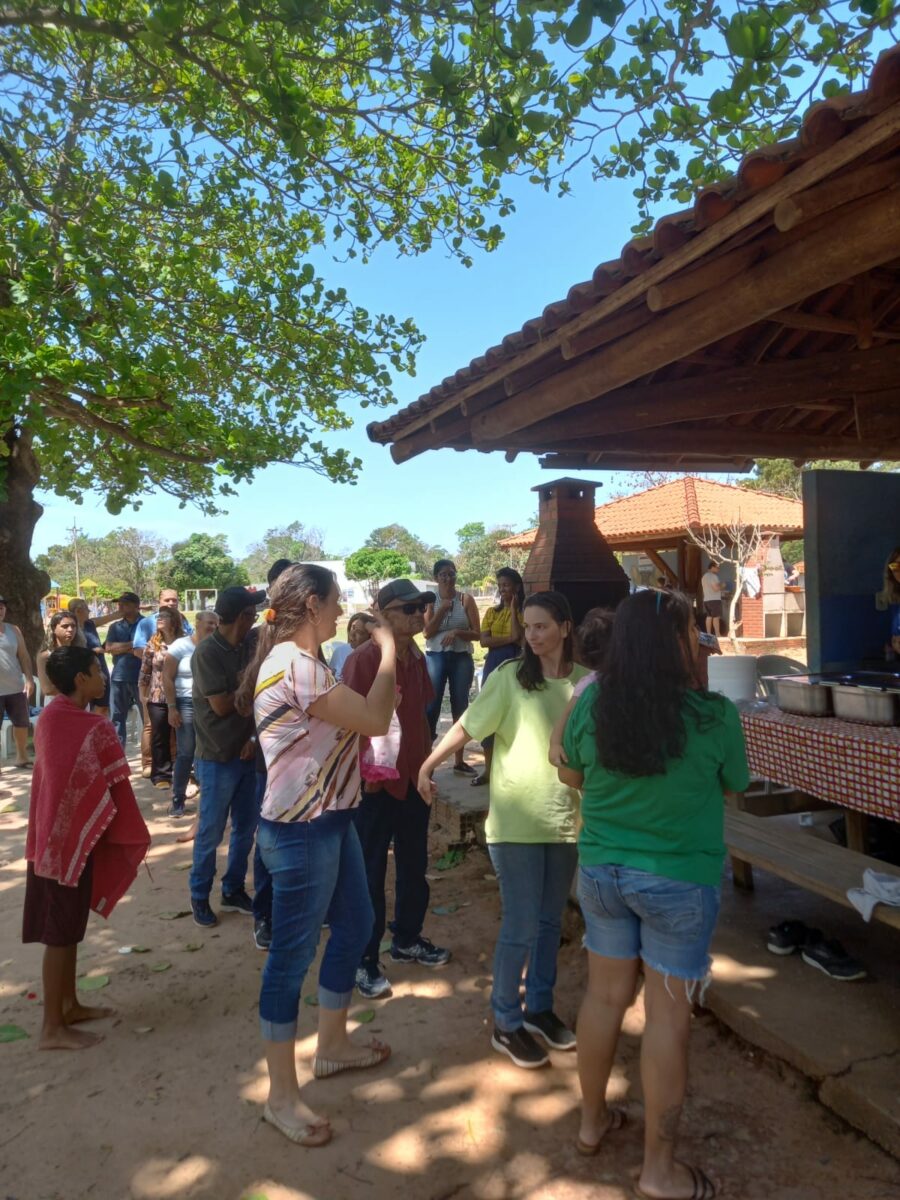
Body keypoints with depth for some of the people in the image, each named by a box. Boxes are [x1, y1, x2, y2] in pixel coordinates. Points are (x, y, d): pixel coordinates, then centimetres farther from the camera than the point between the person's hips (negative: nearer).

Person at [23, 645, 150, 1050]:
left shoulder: (49, 716, 3)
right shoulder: (95, 728, -20)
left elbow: (54, 776, 9)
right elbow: (115, 789, -14)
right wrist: (134, 839, -3)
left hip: (51, 835, 8)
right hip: (74, 838, -8)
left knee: (65, 925, 18)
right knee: (61, 931, 2)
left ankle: (69, 1005, 30)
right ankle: (53, 1027, 13)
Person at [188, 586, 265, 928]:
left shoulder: (245, 648, 6)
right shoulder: (207, 652, -15)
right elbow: (222, 705, -18)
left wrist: (254, 736, -4)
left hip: (245, 754, 6)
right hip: (217, 758, -6)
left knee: (245, 828, 14)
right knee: (211, 832, 6)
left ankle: (233, 891, 29)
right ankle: (199, 896, 24)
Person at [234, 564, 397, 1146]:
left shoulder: (303, 662, 11)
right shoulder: (294, 665, -23)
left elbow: (350, 713, 13)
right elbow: (375, 719, -23)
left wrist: (373, 660, 4)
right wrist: (388, 649, -12)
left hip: (331, 819, 11)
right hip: (301, 830, -11)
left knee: (354, 926, 21)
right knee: (293, 953, 3)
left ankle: (333, 1046, 40)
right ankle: (282, 1095, 21)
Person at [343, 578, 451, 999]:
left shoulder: (417, 658, 5)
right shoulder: (362, 660, -17)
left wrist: (427, 765, 15)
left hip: (414, 780, 7)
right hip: (376, 785, -7)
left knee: (414, 866, 20)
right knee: (370, 874, 6)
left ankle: (407, 940, 39)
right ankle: (365, 959, 21)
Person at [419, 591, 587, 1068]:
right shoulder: (509, 676, -11)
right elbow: (468, 724, -9)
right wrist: (427, 764, -14)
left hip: (566, 818, 4)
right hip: (516, 820, -4)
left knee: (550, 921, 17)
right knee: (521, 926, 2)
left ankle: (539, 1008, 37)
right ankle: (506, 1025, 22)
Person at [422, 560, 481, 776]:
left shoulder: (466, 599, 0)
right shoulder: (430, 600, 2)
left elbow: (477, 634, -2)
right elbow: (427, 632, -6)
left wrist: (456, 632, -19)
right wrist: (442, 609, -13)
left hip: (462, 659, 1)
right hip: (435, 658, -1)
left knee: (460, 708, 8)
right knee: (431, 707, -4)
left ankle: (459, 760, 18)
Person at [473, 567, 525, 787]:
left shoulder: (524, 612, 0)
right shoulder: (492, 612, 11)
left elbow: (517, 635, -17)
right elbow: (484, 641, -1)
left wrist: (513, 607, -10)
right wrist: (509, 639, -13)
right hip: (493, 665, 4)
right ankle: (488, 769, 15)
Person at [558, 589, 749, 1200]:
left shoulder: (591, 703, -10)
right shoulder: (714, 715, -19)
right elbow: (736, 784, 0)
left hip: (601, 870, 4)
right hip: (679, 881, -3)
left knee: (604, 996, 20)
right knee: (668, 1016, 11)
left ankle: (593, 1120, 40)